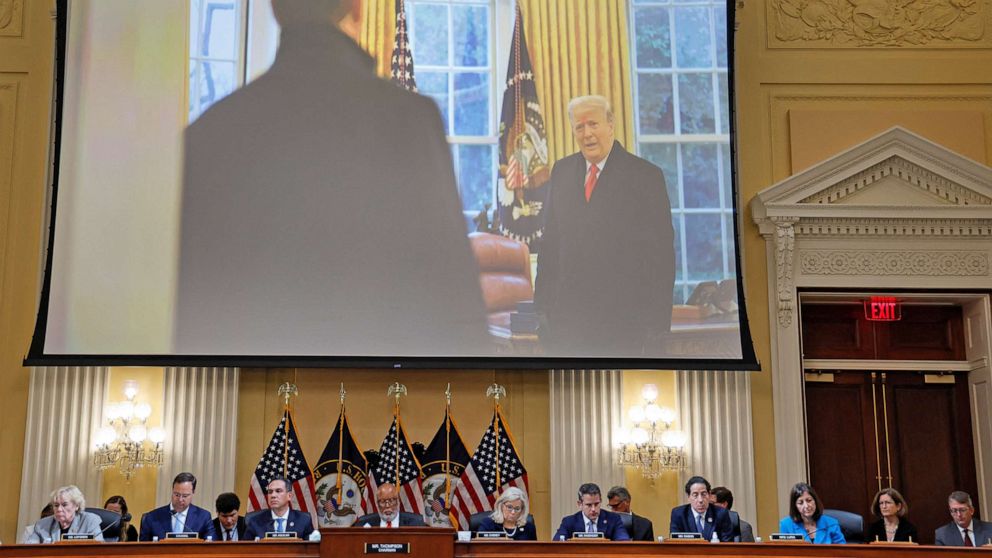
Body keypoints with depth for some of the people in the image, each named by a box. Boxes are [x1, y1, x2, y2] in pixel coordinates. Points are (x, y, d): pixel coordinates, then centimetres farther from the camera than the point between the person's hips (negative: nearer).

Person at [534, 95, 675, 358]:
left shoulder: (645, 175, -4)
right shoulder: (562, 171, 10)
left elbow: (661, 252, -6)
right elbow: (550, 240, 12)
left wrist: (657, 322, -9)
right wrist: (544, 301, 6)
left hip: (623, 314, -4)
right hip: (567, 314, 4)